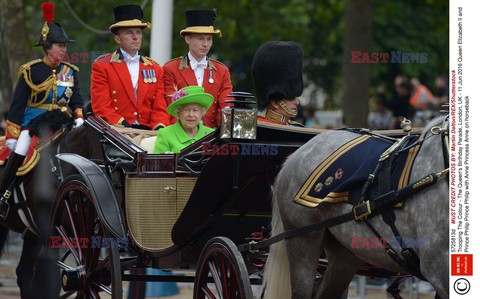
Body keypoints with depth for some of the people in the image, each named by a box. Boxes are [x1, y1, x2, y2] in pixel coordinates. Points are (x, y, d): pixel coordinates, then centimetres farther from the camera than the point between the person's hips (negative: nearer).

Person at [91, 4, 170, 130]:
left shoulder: (155, 69, 19)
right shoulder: (102, 66, 7)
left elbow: (160, 109, 14)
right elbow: (101, 107, -2)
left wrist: (160, 129, -7)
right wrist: (123, 125, -15)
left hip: (147, 133, 4)